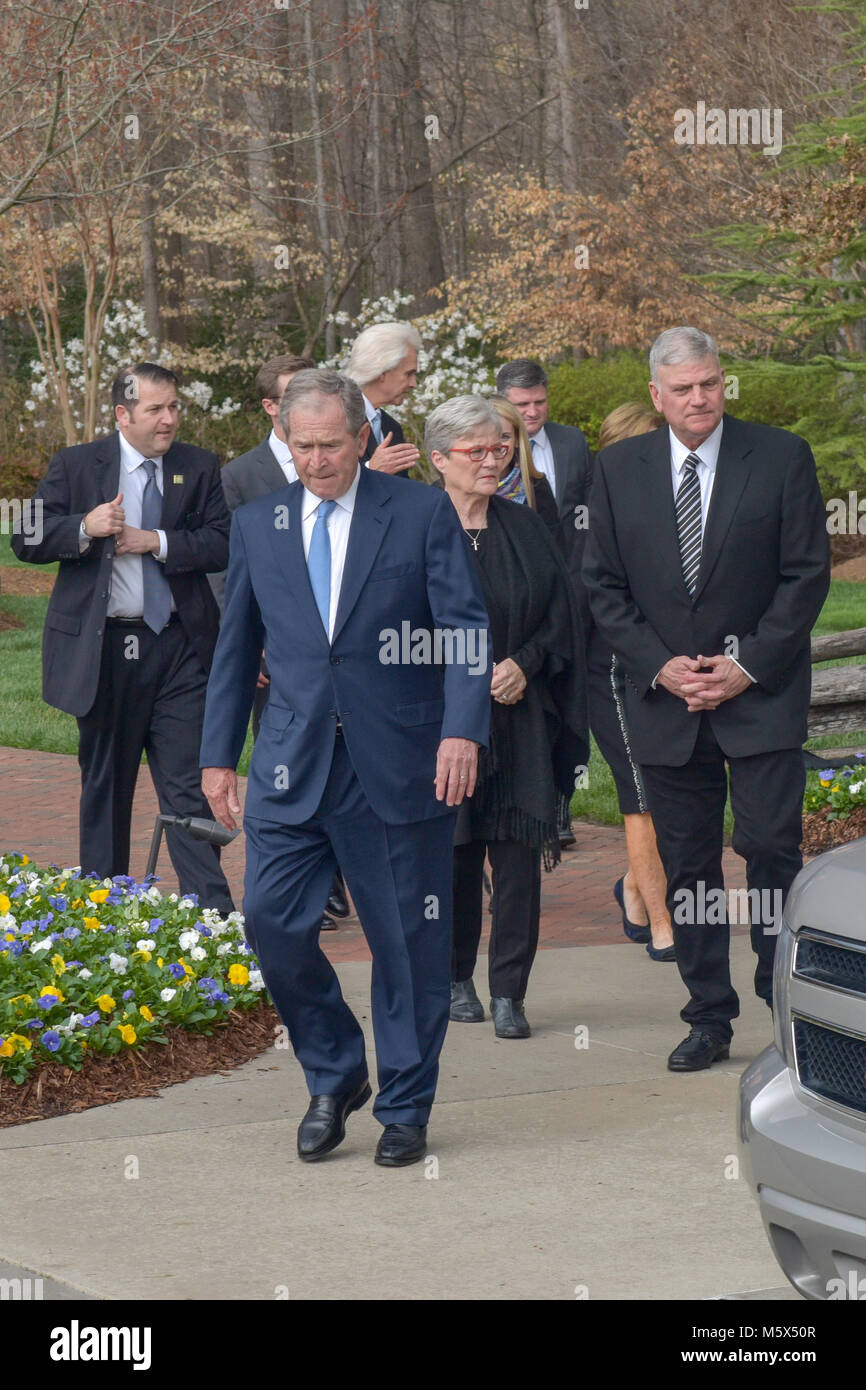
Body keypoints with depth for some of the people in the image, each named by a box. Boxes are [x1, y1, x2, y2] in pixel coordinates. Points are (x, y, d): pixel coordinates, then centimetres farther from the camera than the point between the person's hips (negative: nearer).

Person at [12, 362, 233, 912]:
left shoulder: (200, 468, 5)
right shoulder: (75, 465, 2)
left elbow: (223, 544, -3)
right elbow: (27, 541, -1)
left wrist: (158, 541, -14)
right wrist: (84, 529, -17)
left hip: (178, 646, 0)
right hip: (100, 650, 0)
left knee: (188, 782, -6)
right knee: (105, 783, 12)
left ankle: (212, 908, -7)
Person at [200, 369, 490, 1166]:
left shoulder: (423, 514, 0)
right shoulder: (257, 526, 11)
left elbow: (466, 630, -4)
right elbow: (236, 648, 16)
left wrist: (463, 730, -17)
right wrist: (218, 756, 14)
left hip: (400, 764, -3)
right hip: (292, 765, 3)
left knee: (408, 941, 3)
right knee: (273, 922, -5)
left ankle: (404, 1108, 19)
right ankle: (334, 1080, 17)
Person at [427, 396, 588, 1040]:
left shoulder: (524, 529, 9)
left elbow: (560, 615, 9)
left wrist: (525, 663, -8)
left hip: (519, 718, 2)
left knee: (518, 853, -4)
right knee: (452, 850, 4)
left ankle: (509, 992, 1)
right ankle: (456, 979, 21)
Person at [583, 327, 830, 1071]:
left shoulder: (782, 457, -1)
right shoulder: (619, 470, 6)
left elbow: (807, 574, -3)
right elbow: (604, 585, 6)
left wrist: (748, 665, -10)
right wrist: (660, 667, -6)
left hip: (761, 695, -2)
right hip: (665, 699, 3)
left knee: (772, 849, -8)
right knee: (686, 864, 6)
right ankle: (709, 1017, 14)